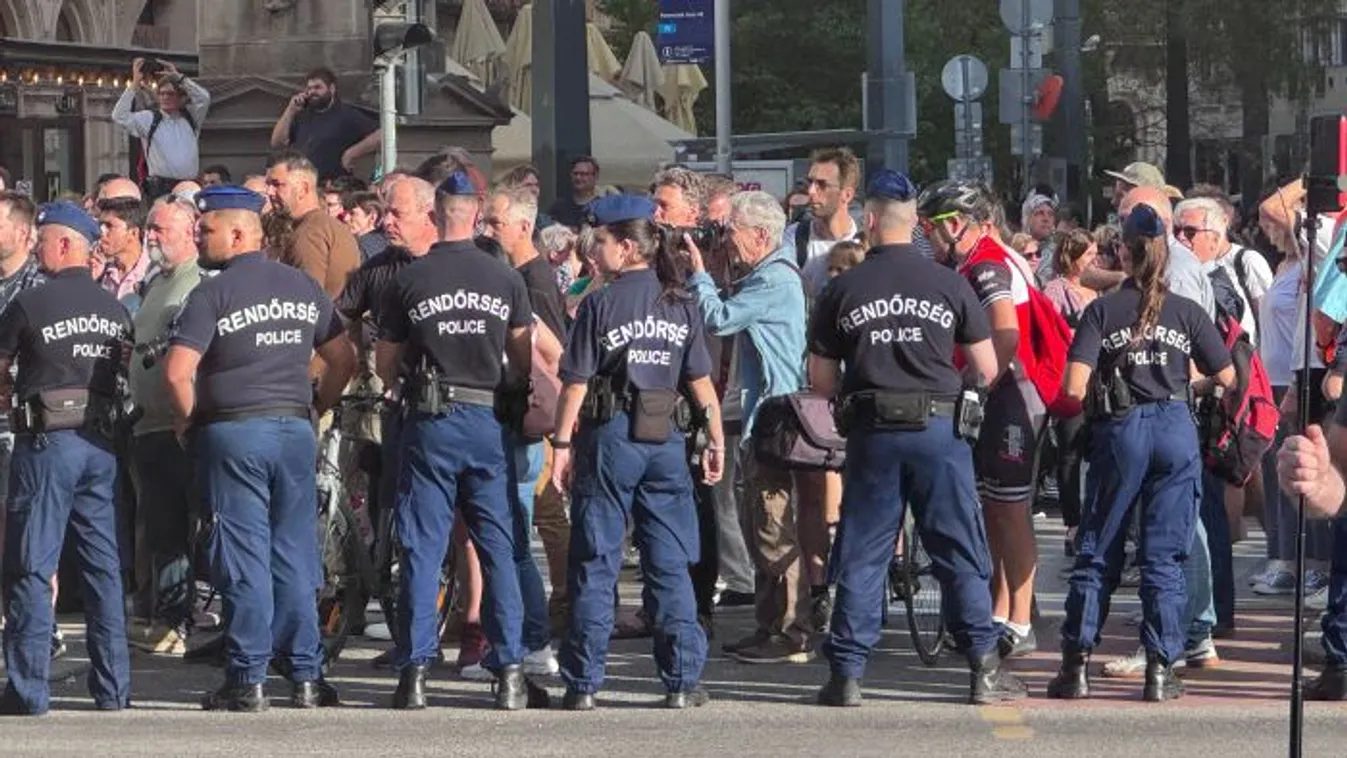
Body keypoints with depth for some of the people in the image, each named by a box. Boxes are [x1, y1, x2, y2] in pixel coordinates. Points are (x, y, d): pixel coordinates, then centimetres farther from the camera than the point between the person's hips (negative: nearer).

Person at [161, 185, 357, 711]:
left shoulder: (213, 294, -9)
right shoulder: (303, 288, 9)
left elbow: (177, 372, -16)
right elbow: (344, 359, 12)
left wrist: (188, 419, 0)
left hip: (233, 433, -5)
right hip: (295, 430, 5)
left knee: (243, 557, -1)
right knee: (294, 555, 8)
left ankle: (247, 681, -1)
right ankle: (305, 677, 9)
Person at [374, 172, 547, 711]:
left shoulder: (408, 281, -3)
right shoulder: (507, 280, 0)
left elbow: (385, 366, 4)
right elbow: (524, 364, 5)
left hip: (430, 421, -1)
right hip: (488, 419, 1)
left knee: (422, 549, 3)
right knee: (499, 548, 5)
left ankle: (415, 672, 0)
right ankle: (510, 674, 3)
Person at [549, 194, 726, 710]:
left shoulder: (600, 305, -7)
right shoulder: (680, 306, 3)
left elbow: (576, 383, -8)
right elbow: (701, 382, 3)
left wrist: (562, 443, -1)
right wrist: (716, 440, 11)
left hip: (609, 437, -3)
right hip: (665, 440, 3)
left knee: (595, 563, 2)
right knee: (670, 563, 7)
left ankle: (584, 682, 2)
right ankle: (682, 681, 6)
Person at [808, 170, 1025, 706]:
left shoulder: (843, 290, 1)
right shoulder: (948, 284, -1)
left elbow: (820, 380, 4)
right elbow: (987, 370, 3)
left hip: (872, 432, 1)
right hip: (939, 428, 0)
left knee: (861, 557, 6)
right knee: (960, 552, 6)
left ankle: (847, 674, 5)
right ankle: (984, 668, 5)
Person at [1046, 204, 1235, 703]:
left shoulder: (1102, 311, -1)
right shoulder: (1187, 312, 2)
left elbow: (1074, 388, -10)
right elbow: (1226, 377, 5)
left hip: (1119, 429, -1)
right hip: (1176, 428, 1)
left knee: (1098, 552, 8)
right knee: (1165, 556, 4)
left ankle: (1076, 666, 7)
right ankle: (1161, 670, 1)